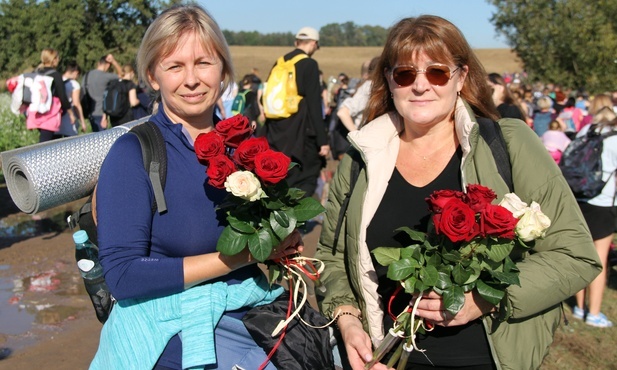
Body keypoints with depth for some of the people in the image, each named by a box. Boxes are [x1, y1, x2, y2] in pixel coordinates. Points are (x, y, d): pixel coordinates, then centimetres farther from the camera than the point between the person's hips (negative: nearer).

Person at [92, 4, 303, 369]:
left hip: (252, 312, 6)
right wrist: (242, 255, -18)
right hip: (179, 329, -5)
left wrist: (285, 241, -7)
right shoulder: (133, 152, -11)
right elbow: (123, 275, -17)